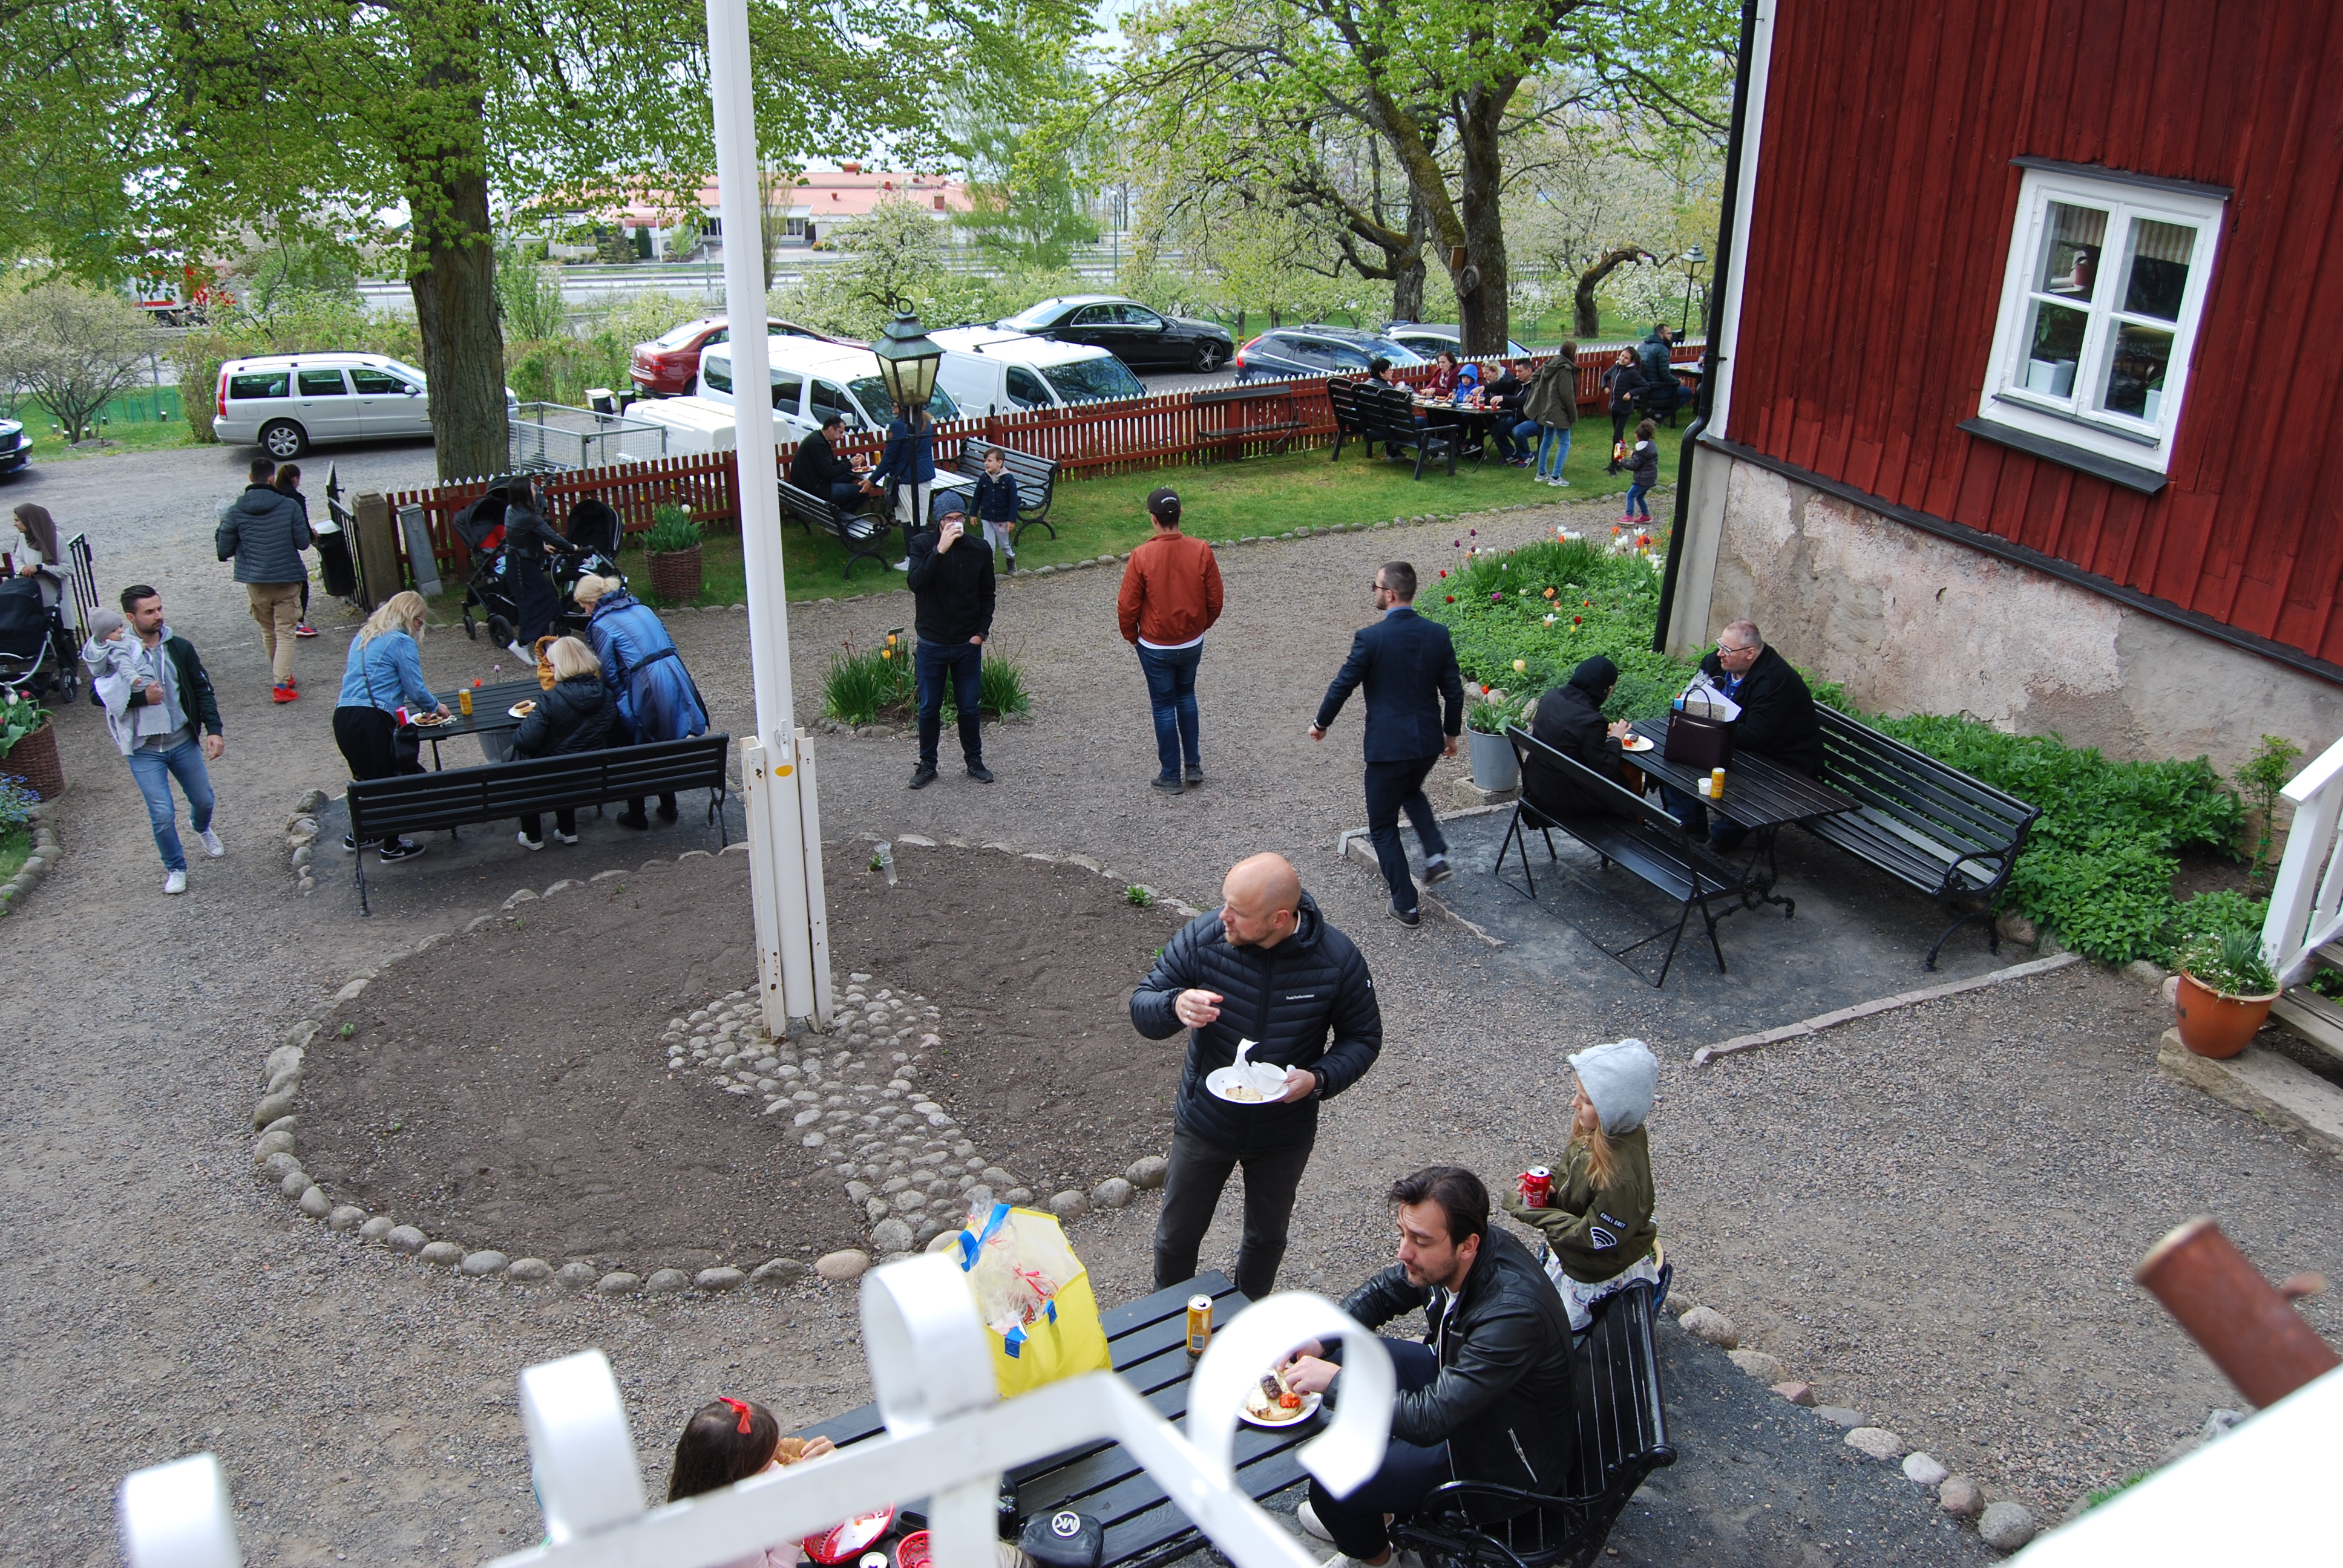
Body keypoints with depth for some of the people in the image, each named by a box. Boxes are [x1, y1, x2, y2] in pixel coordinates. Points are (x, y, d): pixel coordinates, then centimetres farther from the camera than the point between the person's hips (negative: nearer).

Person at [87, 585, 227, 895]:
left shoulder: (179, 647, -2)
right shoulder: (115, 653, -11)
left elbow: (203, 689, 2)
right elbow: (98, 694, -12)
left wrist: (214, 729, -8)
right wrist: (141, 697, -23)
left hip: (183, 741, 3)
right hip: (144, 750, -3)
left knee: (204, 799, 18)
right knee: (162, 814, -3)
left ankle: (201, 827, 54)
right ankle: (175, 868, 20)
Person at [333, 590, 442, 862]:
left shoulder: (363, 638, 22)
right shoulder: (402, 642, -3)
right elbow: (416, 690, -5)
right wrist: (435, 707, 16)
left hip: (342, 718, 8)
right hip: (371, 721, -8)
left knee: (369, 779, 23)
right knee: (389, 782, 2)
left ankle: (359, 837, 33)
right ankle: (392, 847, 8)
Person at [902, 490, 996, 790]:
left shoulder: (979, 549, -4)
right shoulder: (923, 543, -9)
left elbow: (987, 595, 7)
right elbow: (916, 583, -25)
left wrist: (981, 632, -2)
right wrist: (940, 550, -32)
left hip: (968, 644, 1)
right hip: (932, 644, -1)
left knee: (969, 707, 10)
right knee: (929, 708, 9)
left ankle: (974, 761, 28)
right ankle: (927, 765, 24)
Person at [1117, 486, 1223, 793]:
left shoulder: (1142, 556, -20)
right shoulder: (1201, 551, -13)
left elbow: (1127, 606, -14)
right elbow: (1215, 599, -4)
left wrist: (1132, 637, 5)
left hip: (1155, 647, -3)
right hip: (1192, 643, 3)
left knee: (1164, 706, 10)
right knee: (1186, 696, 25)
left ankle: (1171, 776, 18)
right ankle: (1193, 765, 26)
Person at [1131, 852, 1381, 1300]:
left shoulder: (1338, 959, -22)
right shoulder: (1200, 938, -22)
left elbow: (1363, 1039, -8)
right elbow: (1141, 1008, -15)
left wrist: (1319, 1079, -28)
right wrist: (1175, 1005, -39)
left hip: (1284, 1132, 0)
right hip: (1204, 1124, 0)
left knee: (1267, 1237, 24)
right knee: (1176, 1235, 18)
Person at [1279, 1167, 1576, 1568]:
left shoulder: (1512, 1312, -38)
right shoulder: (1446, 1257, -15)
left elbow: (1431, 1419, -38)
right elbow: (1383, 1291, 3)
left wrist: (1336, 1380, -30)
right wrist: (1321, 1339, -12)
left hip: (1506, 1463, -8)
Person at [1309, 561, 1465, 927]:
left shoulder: (1370, 638, -16)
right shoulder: (1438, 634, -2)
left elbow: (1342, 686, -8)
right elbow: (1454, 691, 4)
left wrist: (1320, 723, 9)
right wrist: (1451, 733, 20)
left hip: (1388, 745, -6)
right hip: (1429, 742, 6)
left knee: (1383, 825, 10)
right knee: (1412, 792, 35)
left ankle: (1405, 905, 12)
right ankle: (1436, 853, 16)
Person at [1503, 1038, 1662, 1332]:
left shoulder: (1621, 1175, -39)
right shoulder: (1595, 1134, -15)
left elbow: (1595, 1238, -29)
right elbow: (1569, 1168, 6)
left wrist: (1533, 1213, -25)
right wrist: (1547, 1186, -15)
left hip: (1598, 1274, -7)